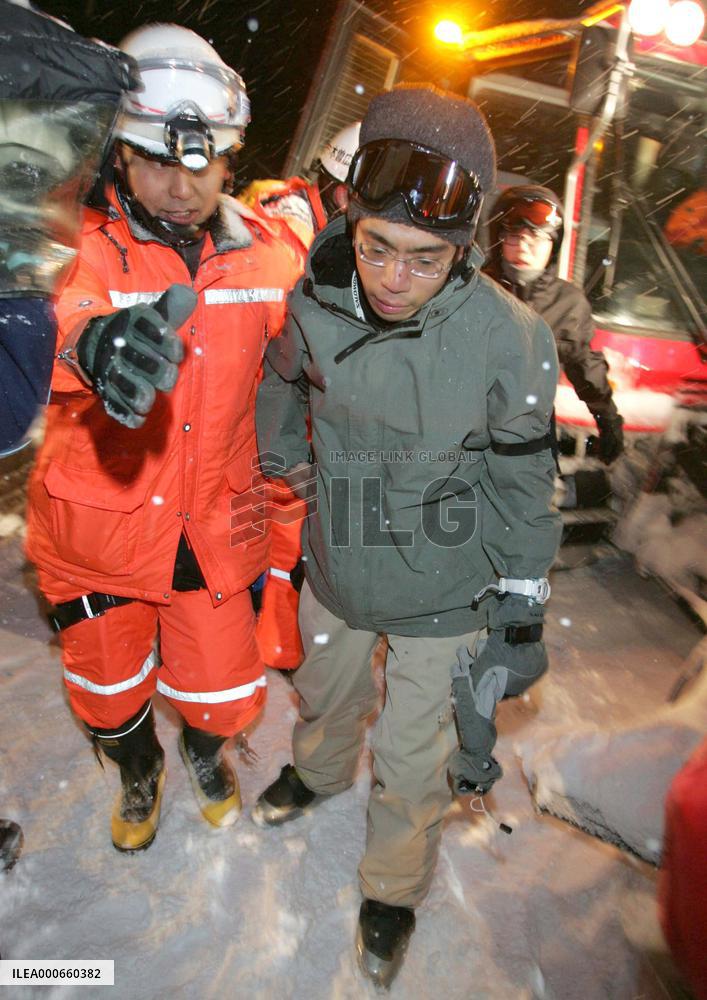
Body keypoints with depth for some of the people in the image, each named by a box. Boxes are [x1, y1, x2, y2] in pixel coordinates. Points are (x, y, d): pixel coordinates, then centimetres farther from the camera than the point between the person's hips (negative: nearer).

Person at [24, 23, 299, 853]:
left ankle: (204, 751, 52)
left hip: (212, 530, 1)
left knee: (224, 697, 13)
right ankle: (138, 771, 56)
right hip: (99, 531, -1)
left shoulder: (264, 254, -5)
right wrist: (99, 344, -59)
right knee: (110, 699, 19)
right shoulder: (81, 248, -14)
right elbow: (66, 315, -36)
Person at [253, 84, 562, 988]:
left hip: (442, 592, -3)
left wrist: (521, 612, -4)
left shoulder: (509, 342, -24)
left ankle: (394, 887, 47)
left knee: (410, 756, 15)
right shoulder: (314, 302, -16)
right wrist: (283, 466, 15)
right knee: (326, 693, 30)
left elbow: (522, 488, -11)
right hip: (336, 566, 4)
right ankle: (319, 772, 66)